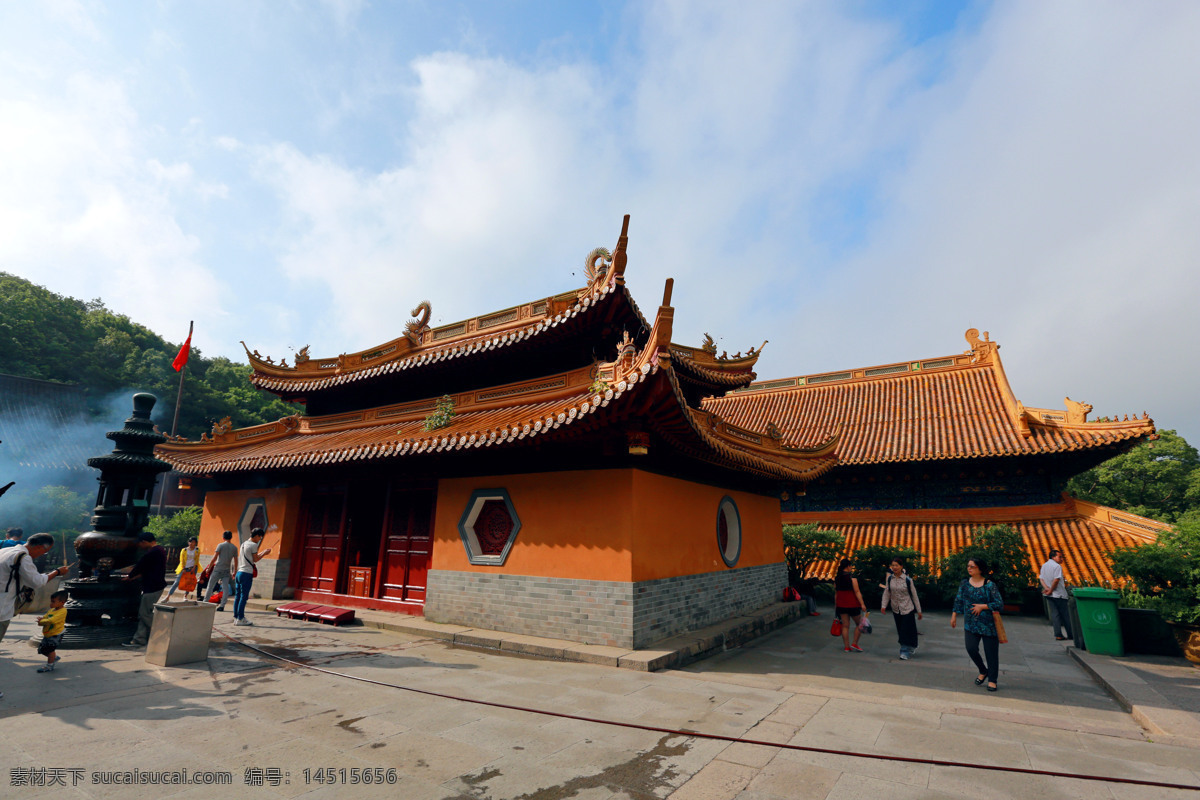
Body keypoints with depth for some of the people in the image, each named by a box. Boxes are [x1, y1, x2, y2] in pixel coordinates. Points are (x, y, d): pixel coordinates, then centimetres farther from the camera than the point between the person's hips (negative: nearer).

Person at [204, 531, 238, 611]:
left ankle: (205, 602, 18)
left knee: (210, 586, 11)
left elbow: (214, 558, -8)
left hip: (218, 569, -2)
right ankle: (222, 605, -6)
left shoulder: (221, 545, -3)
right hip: (227, 570, 2)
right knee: (226, 588, 0)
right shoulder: (234, 547, 6)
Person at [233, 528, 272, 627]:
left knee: (238, 595, 10)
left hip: (239, 572, 9)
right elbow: (255, 559, -4)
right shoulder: (253, 545, -10)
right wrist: (264, 553, 9)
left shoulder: (244, 543, 16)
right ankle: (240, 619, -2)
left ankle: (236, 617, 15)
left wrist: (263, 552, 26)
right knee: (244, 596, -4)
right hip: (247, 573, -9)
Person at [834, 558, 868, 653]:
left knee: (845, 626, 9)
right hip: (852, 605, -5)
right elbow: (857, 592, -15)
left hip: (841, 605, 5)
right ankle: (854, 644, 9)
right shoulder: (852, 578, -12)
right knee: (859, 624, 13)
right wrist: (862, 604, -11)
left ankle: (846, 647, 10)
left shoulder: (836, 579, 5)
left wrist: (836, 606, 18)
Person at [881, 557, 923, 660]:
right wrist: (883, 606, -10)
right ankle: (911, 648, 34)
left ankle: (905, 652, 4)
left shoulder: (907, 580, -11)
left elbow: (914, 595, -3)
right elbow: (886, 593, 1)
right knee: (900, 631, 12)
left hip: (907, 609, -4)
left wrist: (919, 611, 2)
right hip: (896, 609, 4)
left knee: (906, 630, -5)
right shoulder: (889, 579, -3)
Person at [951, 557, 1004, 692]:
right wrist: (954, 615, 9)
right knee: (971, 648, -7)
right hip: (970, 624, 3)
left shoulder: (989, 585, -10)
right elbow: (958, 600, 11)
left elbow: (1000, 604, -10)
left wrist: (982, 606, -18)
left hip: (988, 625, -3)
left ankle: (992, 680, 21)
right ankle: (983, 671, 20)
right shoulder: (964, 583, 3)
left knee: (991, 652, 5)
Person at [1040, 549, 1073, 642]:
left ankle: (1058, 635, 3)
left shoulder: (1044, 566, 11)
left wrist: (1047, 588, -6)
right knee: (1065, 614, 6)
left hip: (1050, 595, 6)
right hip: (1059, 594, -6)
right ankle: (1071, 634, 15)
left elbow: (1041, 578, 5)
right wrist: (1051, 590, -13)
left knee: (1054, 614, 5)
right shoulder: (1057, 566, -13)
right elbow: (1056, 580, -21)